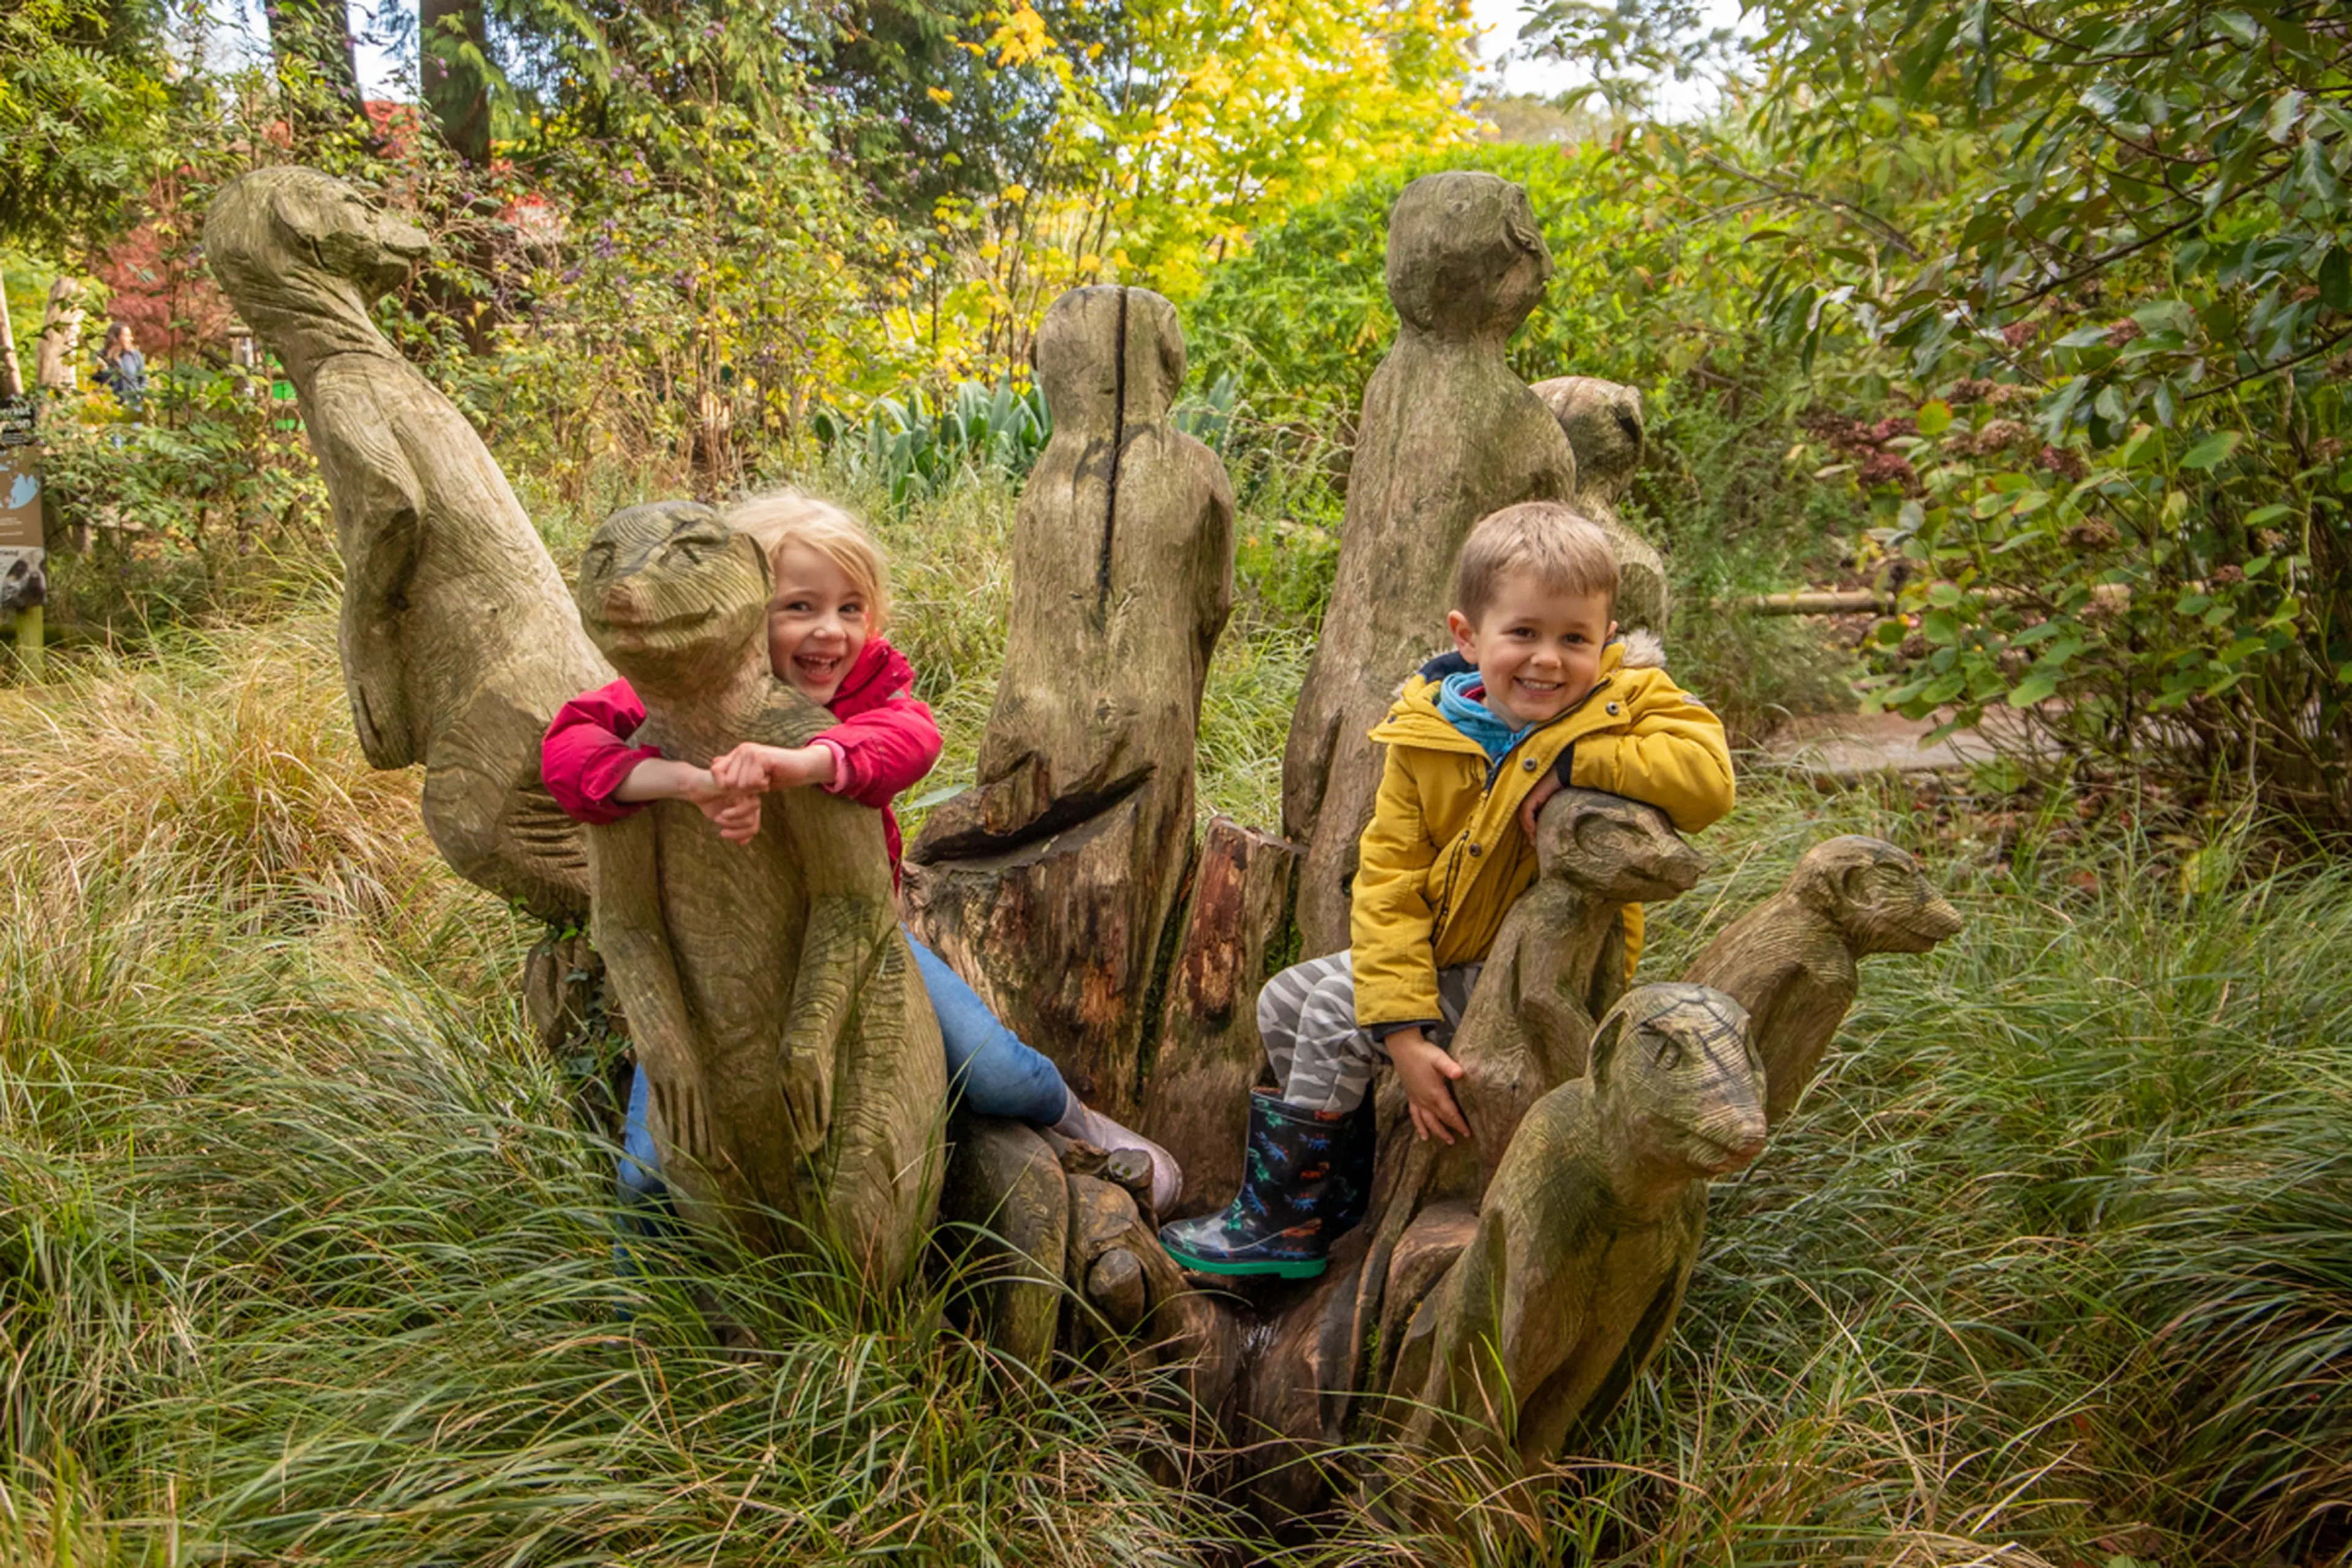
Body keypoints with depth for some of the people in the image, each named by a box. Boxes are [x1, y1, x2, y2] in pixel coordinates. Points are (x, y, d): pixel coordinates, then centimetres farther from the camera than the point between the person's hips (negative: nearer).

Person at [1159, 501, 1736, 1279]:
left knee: (1337, 1013, -16)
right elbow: (1388, 880, -12)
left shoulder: (1628, 701, -15)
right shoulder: (1425, 735, -8)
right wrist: (1405, 1028, -21)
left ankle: (1285, 1221, 3)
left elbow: (1706, 775, -35)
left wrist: (1571, 761, -30)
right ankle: (1342, 1193, 23)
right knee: (1284, 1002, 7)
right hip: (1444, 958, 6)